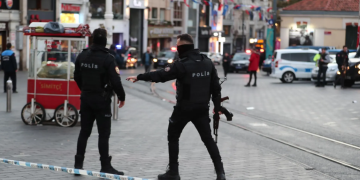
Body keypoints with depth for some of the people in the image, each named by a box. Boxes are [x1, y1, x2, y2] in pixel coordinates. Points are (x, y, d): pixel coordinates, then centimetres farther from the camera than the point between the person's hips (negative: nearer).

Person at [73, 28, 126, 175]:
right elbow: (115, 81, -18)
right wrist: (121, 97, -4)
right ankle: (105, 166, 3)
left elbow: (77, 77, 12)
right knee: (103, 133, 0)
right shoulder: (107, 58, -16)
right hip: (102, 100, -6)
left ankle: (78, 163, 14)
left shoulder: (82, 56, 3)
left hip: (86, 99, 6)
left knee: (84, 131, 12)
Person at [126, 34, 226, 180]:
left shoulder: (182, 64, -16)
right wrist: (217, 107, 14)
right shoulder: (208, 62, 3)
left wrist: (139, 77, -9)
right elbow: (216, 87, 6)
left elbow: (161, 75, -17)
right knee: (208, 138, 12)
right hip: (202, 108, 5)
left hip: (184, 108, -5)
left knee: (173, 137, 12)